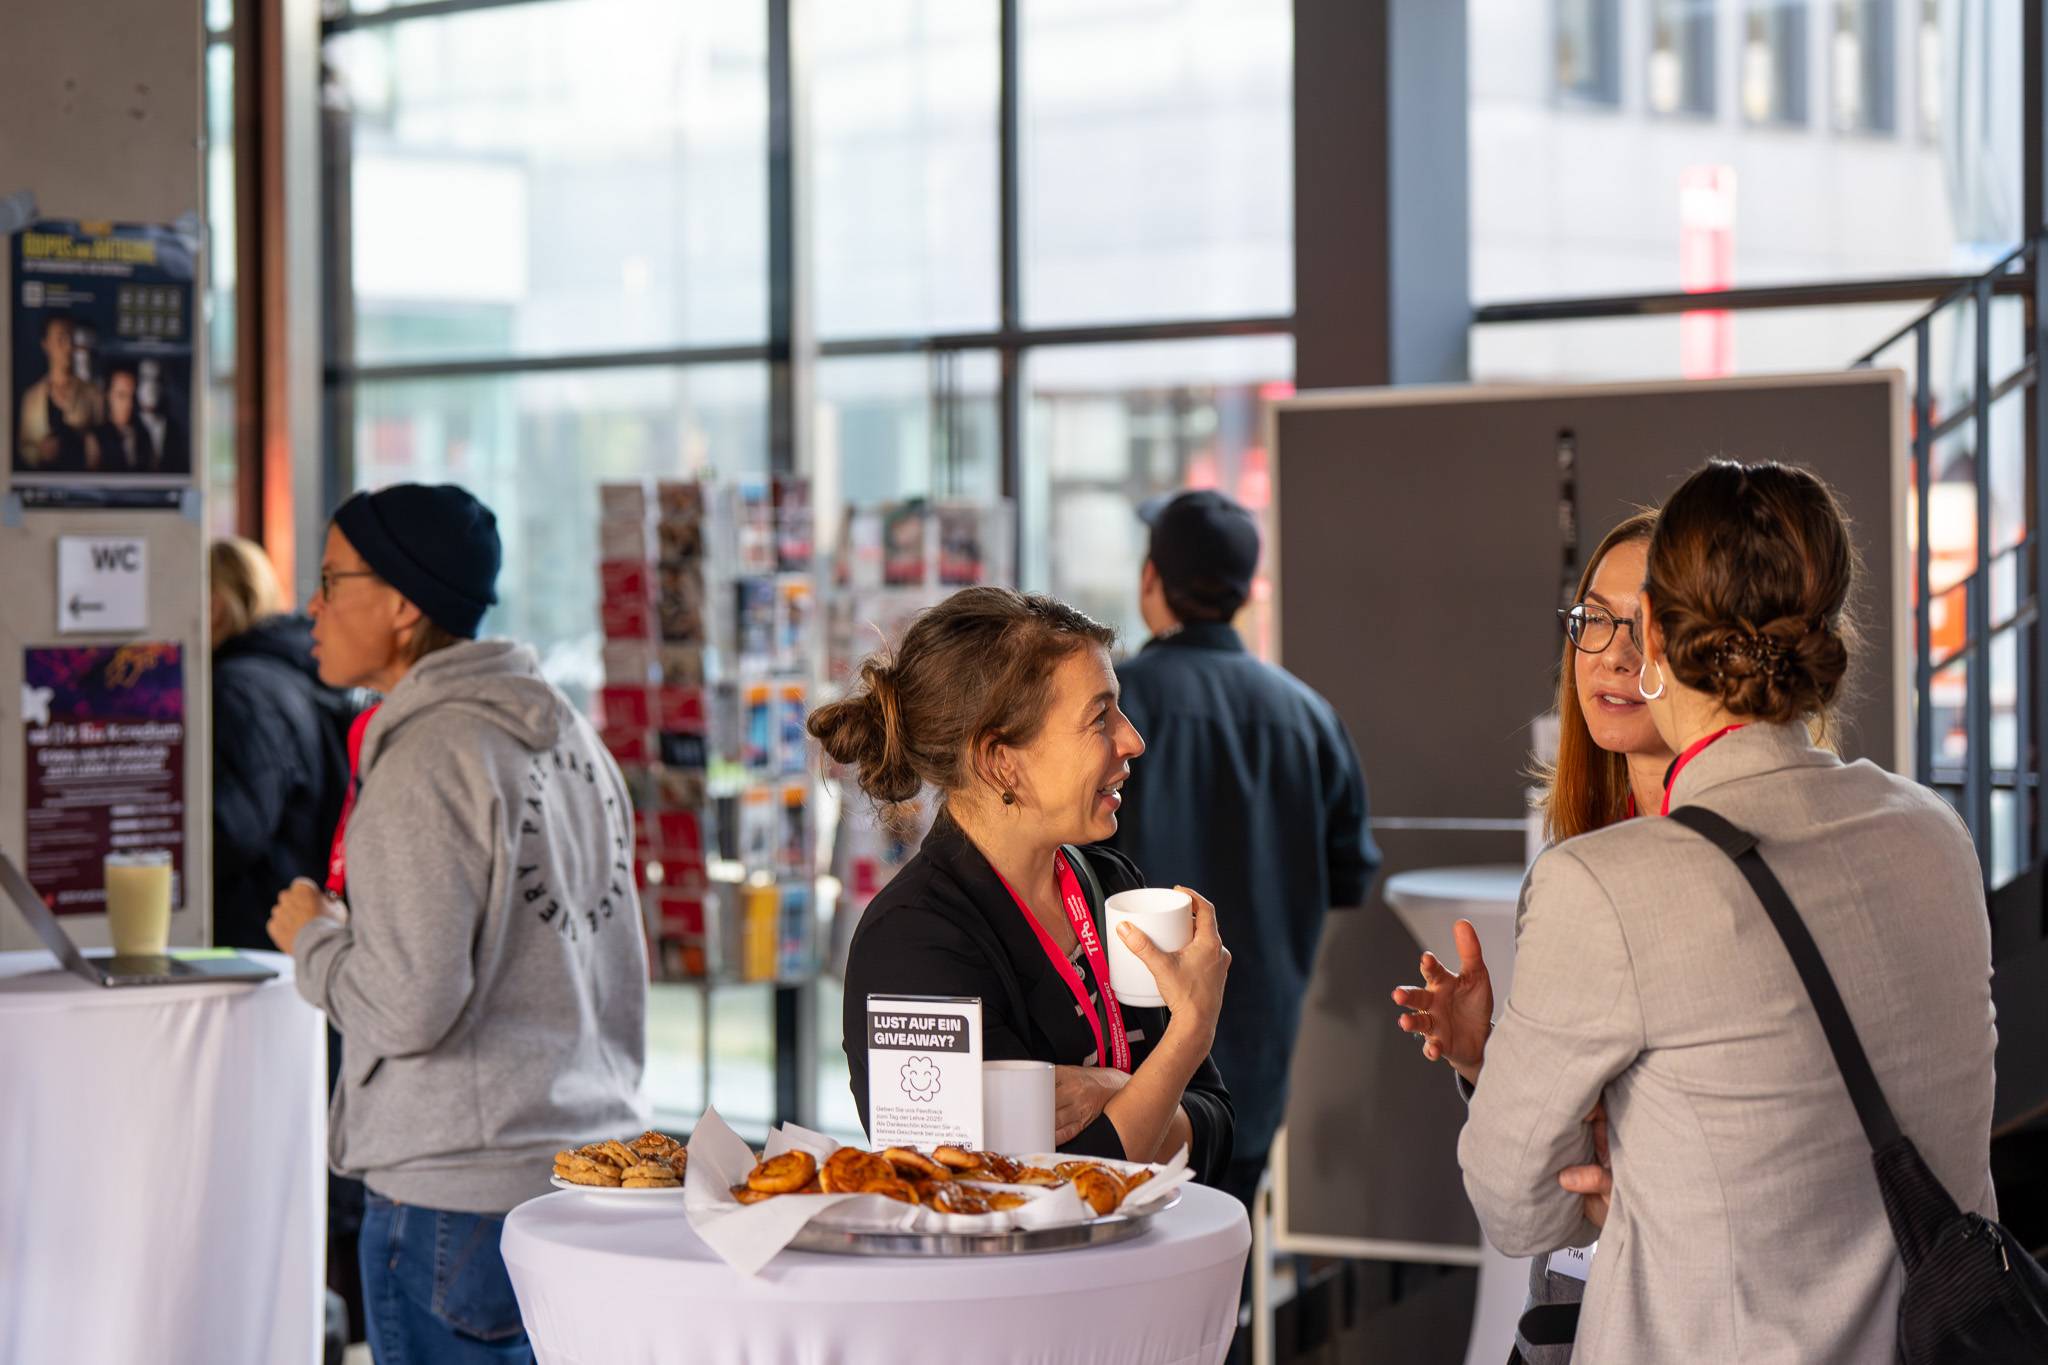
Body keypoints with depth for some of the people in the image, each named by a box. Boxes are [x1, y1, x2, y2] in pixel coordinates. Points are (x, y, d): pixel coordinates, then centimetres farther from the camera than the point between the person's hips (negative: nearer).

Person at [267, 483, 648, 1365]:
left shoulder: (428, 761, -15)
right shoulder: (571, 737, 13)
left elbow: (408, 1006, -19)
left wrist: (312, 937, -3)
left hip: (462, 1196, -9)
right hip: (592, 1176, 9)